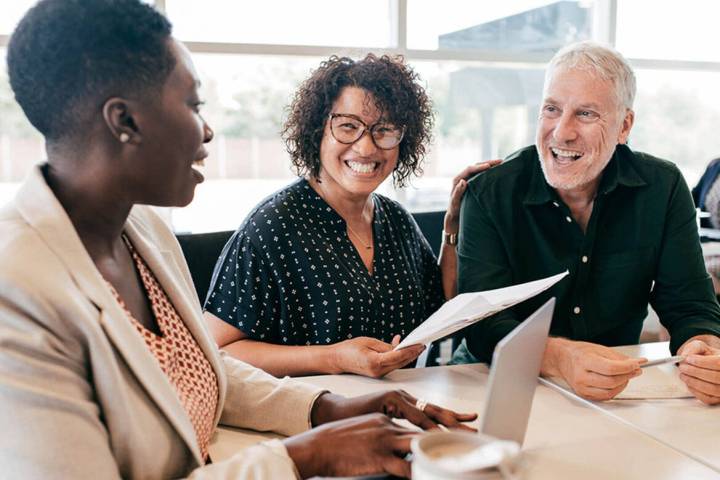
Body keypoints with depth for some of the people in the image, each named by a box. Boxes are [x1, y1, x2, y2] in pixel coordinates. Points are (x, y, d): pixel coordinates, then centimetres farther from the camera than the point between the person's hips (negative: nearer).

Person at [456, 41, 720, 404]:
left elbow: (689, 307, -3)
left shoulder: (664, 188, -3)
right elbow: (484, 324, -18)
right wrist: (559, 357, -38)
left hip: (623, 395, 5)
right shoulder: (489, 194, -11)